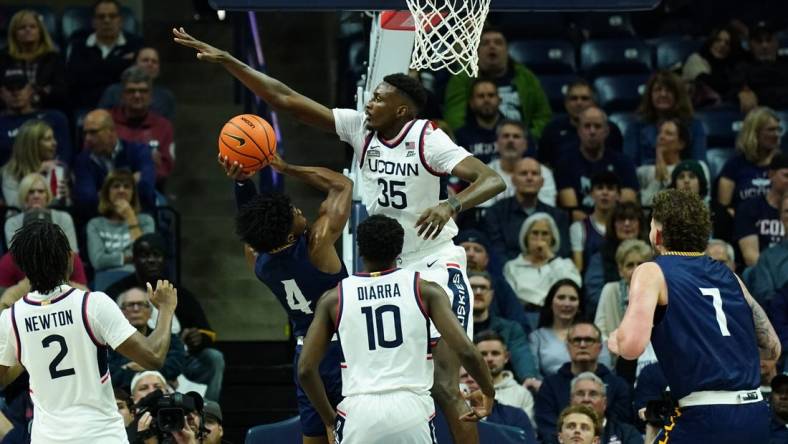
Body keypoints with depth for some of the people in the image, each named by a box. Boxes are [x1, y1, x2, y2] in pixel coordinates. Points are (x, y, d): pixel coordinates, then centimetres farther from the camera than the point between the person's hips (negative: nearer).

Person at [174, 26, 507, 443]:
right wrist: (225, 60, -7)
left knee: (444, 386, -14)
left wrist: (450, 205, -45)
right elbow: (286, 99, -2)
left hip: (435, 265, -7)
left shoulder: (427, 139, -16)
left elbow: (492, 180, -26)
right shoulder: (359, 128, -1)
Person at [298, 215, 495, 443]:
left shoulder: (334, 299, 10)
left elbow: (305, 369, 7)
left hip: (359, 410, 0)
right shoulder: (425, 290, 6)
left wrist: (329, 418, 20)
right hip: (412, 408, 0)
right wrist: (488, 392, 15)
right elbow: (466, 351, -3)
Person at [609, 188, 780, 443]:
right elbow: (772, 350, 21)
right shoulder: (728, 276, 18)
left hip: (706, 419, -6)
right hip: (755, 416, 6)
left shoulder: (653, 272, 1)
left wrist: (615, 340, 10)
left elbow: (632, 346, -14)